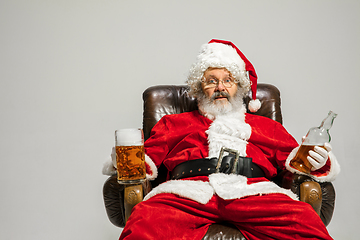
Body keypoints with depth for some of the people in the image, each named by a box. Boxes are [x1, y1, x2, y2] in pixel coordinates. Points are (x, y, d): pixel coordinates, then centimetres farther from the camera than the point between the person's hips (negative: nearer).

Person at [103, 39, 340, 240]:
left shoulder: (265, 125, 31)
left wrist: (317, 161, 1)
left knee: (304, 220, -30)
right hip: (189, 191, 0)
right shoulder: (174, 123, 30)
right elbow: (148, 161, 21)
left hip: (251, 192, 1)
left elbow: (295, 157, 24)